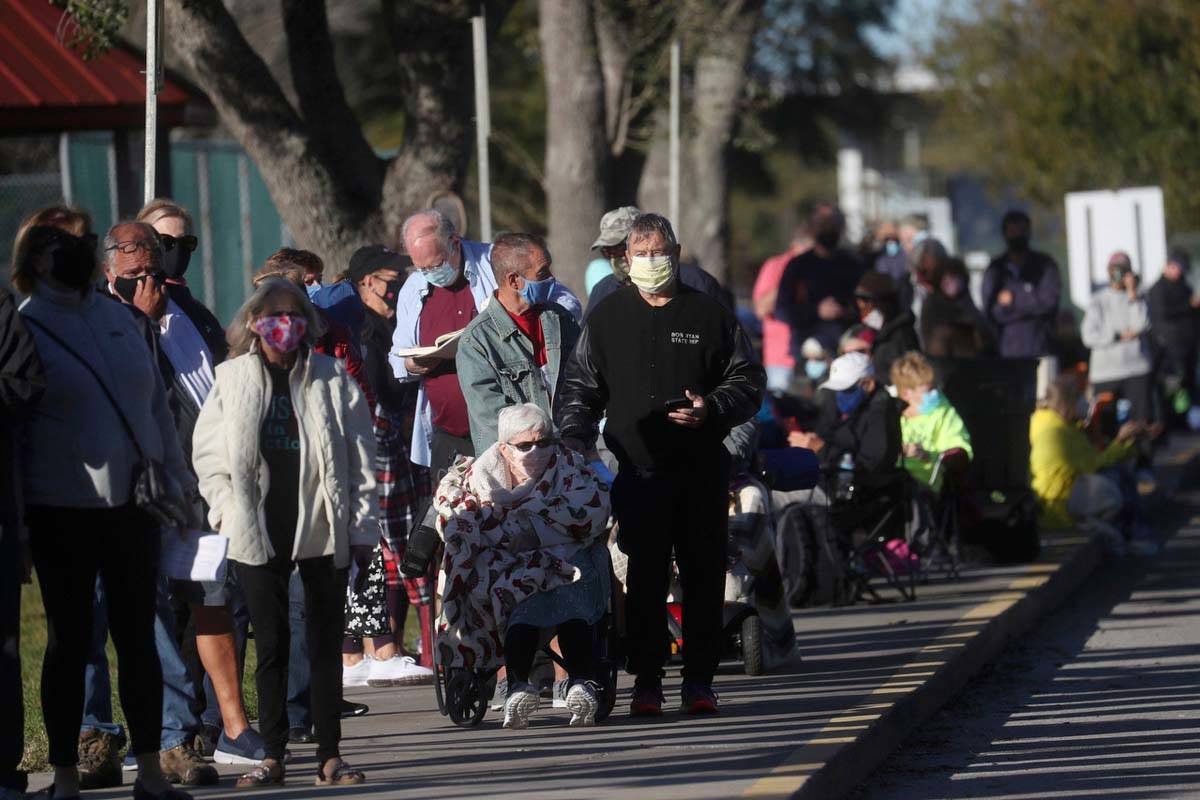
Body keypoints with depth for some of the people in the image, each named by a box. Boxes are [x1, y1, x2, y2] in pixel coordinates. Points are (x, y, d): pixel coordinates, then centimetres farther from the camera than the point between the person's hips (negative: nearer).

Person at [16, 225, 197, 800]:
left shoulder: (119, 319, 9)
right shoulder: (25, 329, -6)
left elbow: (157, 403, 14)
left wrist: (173, 477, 7)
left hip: (132, 504, 4)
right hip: (64, 511, -4)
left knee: (139, 637, 7)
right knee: (69, 641, 2)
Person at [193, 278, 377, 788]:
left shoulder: (331, 379, 4)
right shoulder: (233, 379, 6)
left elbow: (359, 458, 4)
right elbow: (208, 452, 9)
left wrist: (362, 529, 1)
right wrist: (226, 509, -2)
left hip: (322, 530, 0)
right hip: (259, 531, 0)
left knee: (326, 644, 3)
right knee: (270, 644, 3)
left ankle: (329, 756, 7)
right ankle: (272, 755, 8)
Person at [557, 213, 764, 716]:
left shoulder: (708, 315, 7)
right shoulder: (606, 319, 9)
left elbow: (748, 382, 10)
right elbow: (579, 389, 12)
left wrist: (712, 409, -8)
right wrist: (574, 444, -2)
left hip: (701, 471, 0)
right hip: (638, 471, 0)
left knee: (704, 575, 1)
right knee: (645, 578, -4)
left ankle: (700, 680, 7)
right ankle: (646, 681, 0)